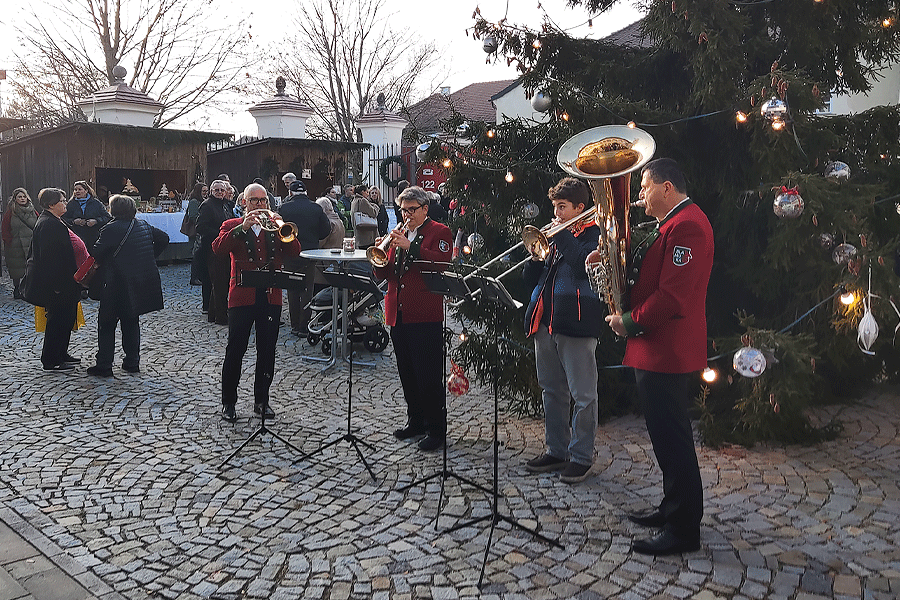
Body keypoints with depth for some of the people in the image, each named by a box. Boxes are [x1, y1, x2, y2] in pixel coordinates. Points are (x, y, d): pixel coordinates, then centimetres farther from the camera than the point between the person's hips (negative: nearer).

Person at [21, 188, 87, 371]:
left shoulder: (53, 222, 13)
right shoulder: (49, 225, -20)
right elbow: (49, 256, -24)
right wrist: (56, 284, -24)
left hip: (63, 283, 11)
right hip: (57, 284, -11)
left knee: (66, 318, 18)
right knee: (58, 320, -1)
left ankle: (61, 354, 30)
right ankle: (51, 362, 9)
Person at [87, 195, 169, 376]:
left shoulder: (111, 229, -14)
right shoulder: (144, 225, 6)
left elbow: (97, 255, -13)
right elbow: (163, 239, 16)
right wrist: (149, 257, 18)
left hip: (118, 285, -6)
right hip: (140, 284, 6)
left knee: (107, 324, 5)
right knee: (131, 321, 16)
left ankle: (104, 365, 7)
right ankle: (132, 362, 19)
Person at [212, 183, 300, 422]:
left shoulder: (275, 227, 14)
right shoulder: (232, 226, 7)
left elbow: (294, 252, 1)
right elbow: (218, 249, -12)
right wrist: (242, 228, -20)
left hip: (270, 296, 3)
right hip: (242, 297, -3)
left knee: (267, 351, 8)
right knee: (235, 350, 1)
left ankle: (262, 400, 21)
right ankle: (228, 402, 14)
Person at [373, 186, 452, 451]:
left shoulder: (439, 232, 3)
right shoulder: (399, 235, 20)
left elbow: (441, 263, -16)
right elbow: (384, 274, 14)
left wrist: (410, 247, -23)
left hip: (425, 317, -7)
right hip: (398, 316, 7)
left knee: (429, 376, -5)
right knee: (407, 374, 14)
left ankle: (436, 428, 5)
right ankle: (416, 422, 27)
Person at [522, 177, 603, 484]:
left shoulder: (593, 234, 0)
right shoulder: (553, 237, 19)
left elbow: (584, 263, -23)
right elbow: (530, 281, 18)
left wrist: (562, 234, -13)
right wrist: (536, 258, -2)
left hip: (575, 323, -7)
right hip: (545, 322, 7)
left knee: (582, 395, -1)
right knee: (552, 391, 14)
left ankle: (581, 456, 10)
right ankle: (556, 450, 26)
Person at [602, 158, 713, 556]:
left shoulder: (686, 225, -18)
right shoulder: (675, 223, 17)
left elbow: (672, 295, -25)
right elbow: (652, 275, 17)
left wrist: (630, 322, -15)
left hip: (667, 351, -11)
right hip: (660, 350, 11)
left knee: (671, 438, -3)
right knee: (669, 434, 19)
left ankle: (683, 530, 8)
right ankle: (674, 508, 34)